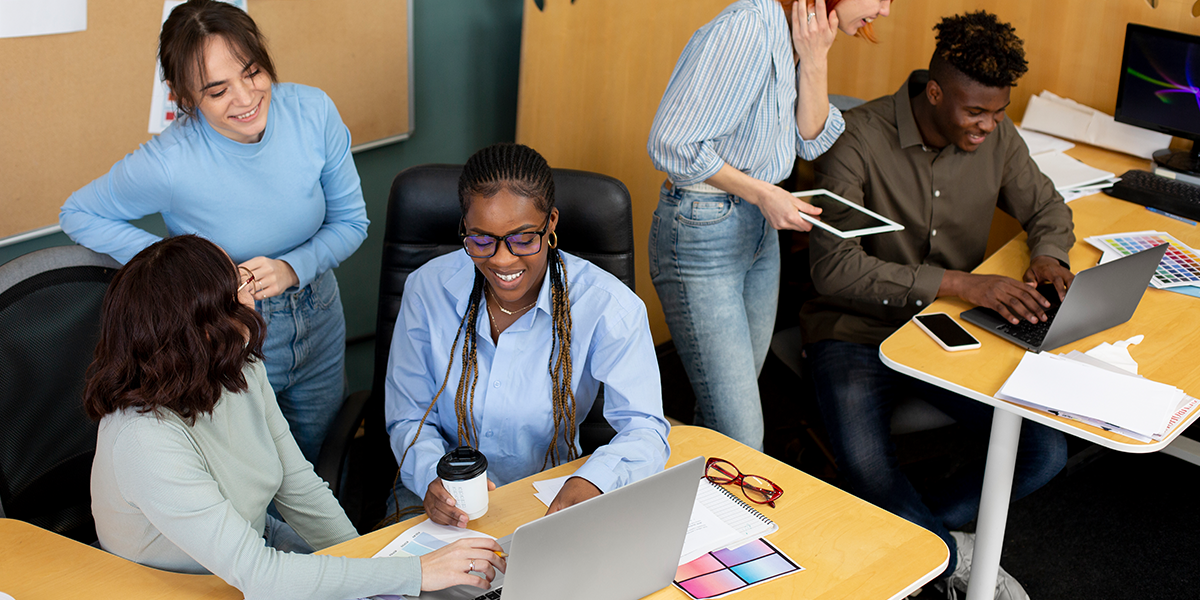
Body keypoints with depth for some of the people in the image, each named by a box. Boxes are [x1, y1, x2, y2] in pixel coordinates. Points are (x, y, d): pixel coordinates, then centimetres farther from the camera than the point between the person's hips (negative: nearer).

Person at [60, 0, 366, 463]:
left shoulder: (313, 112, -18)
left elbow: (350, 221, -5)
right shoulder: (168, 164, -27)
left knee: (317, 459, 24)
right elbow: (78, 215, -9)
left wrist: (292, 267, -23)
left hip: (319, 326, 4)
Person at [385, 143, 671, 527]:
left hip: (549, 504, 0)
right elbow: (408, 419, 2)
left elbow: (645, 428, -15)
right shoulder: (427, 289, -4)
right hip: (448, 510, 1)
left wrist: (592, 482, -39)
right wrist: (432, 477, -22)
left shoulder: (605, 304, -10)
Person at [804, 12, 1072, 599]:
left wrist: (1047, 256, -7)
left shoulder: (996, 137, 0)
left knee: (1046, 451, -14)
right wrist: (956, 282, -31)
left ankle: (911, 534, 2)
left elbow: (1047, 208, 18)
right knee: (867, 471, -31)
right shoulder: (858, 138, -18)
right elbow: (834, 269, -25)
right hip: (857, 330, -5)